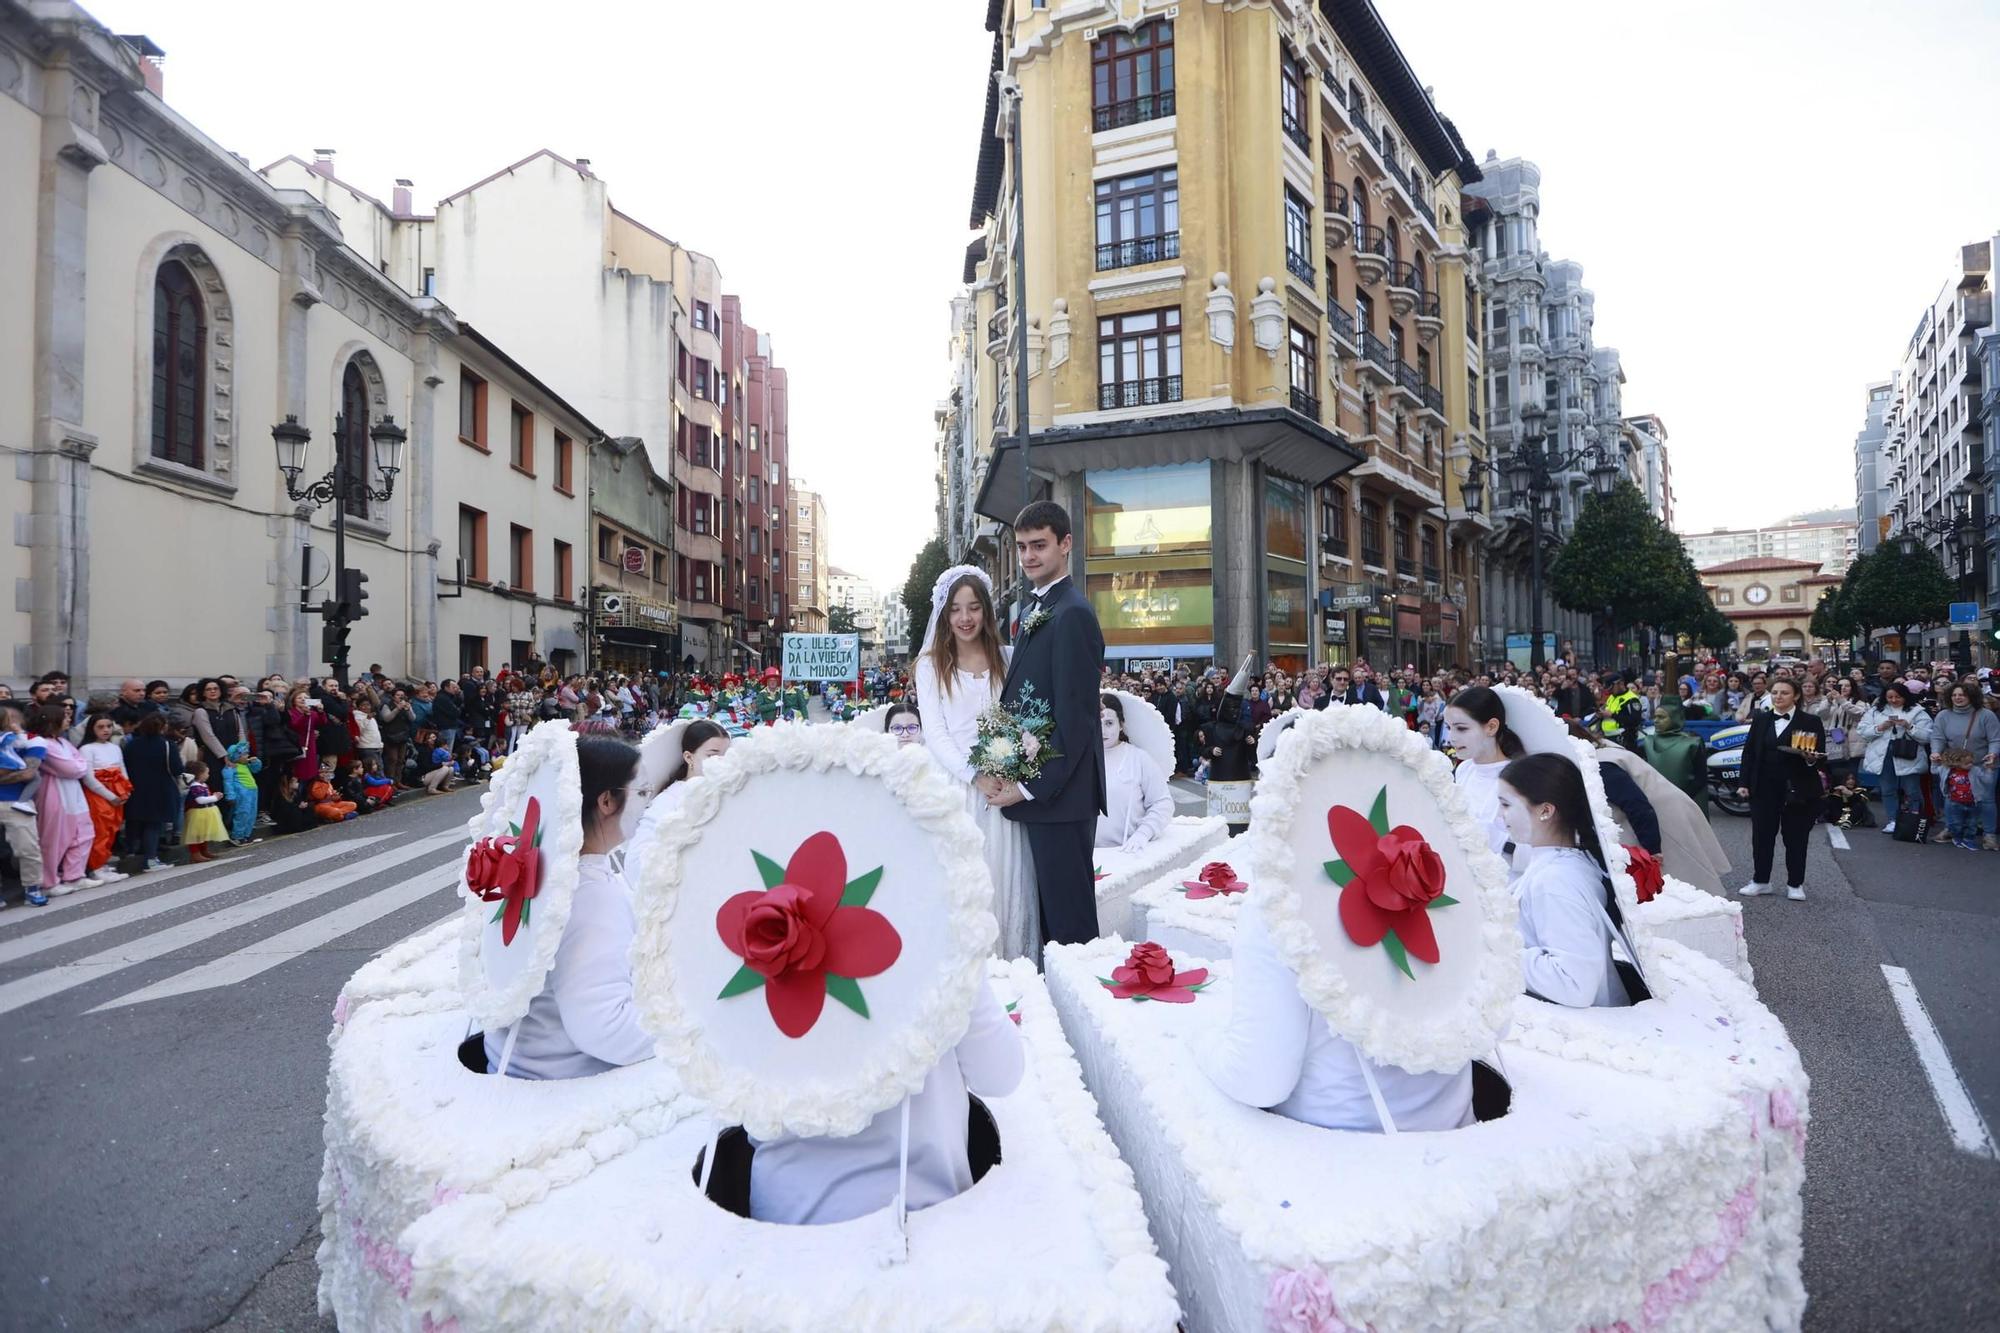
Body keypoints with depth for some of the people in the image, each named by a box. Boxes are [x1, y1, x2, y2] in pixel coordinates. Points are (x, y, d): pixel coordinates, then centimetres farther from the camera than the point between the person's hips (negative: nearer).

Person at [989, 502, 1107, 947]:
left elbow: (1075, 717, -19)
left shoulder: (1072, 613, -15)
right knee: (1048, 908, 16)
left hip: (1059, 793, -9)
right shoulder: (1033, 610, 15)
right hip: (1031, 787, 9)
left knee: (1069, 916, 1)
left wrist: (1030, 787, -15)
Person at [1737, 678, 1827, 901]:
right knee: (1762, 835, 6)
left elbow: (1821, 756, -1)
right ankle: (1760, 880, 17)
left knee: (1795, 837, 6)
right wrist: (1745, 783, 2)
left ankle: (1795, 884, 18)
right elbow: (1749, 752, 7)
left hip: (1797, 789, -2)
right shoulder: (1760, 719, 7)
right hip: (1764, 788, 2)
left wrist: (1811, 758, -25)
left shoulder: (1810, 722, -1)